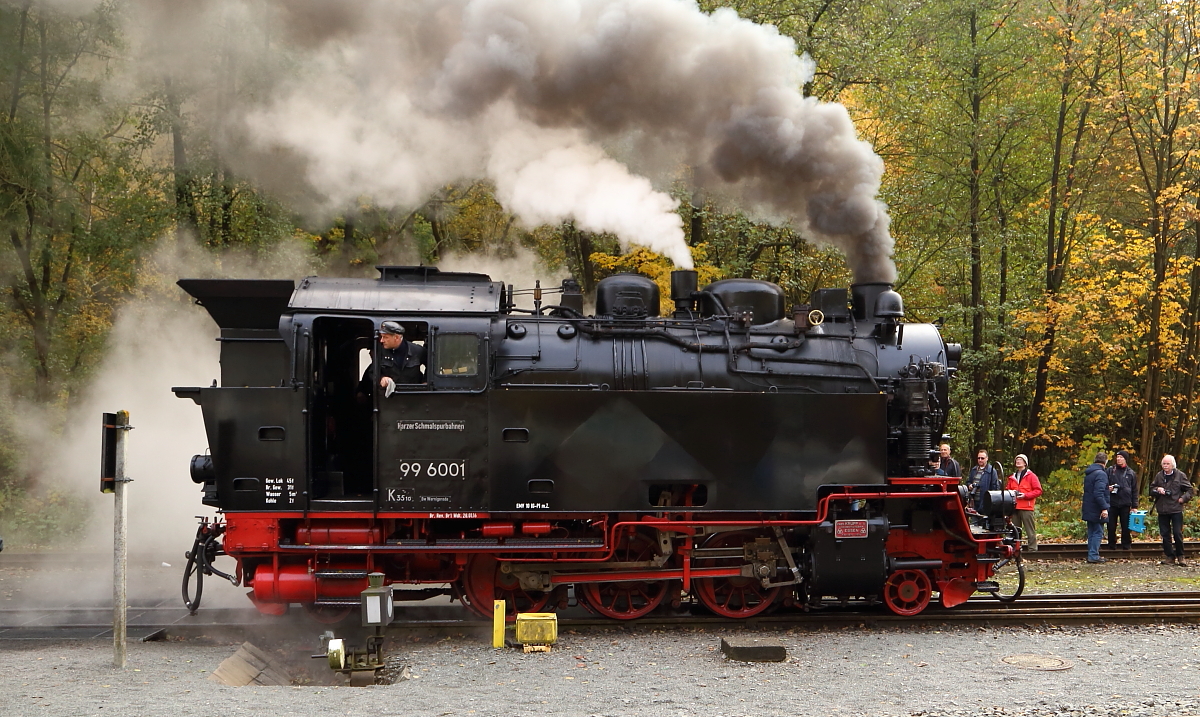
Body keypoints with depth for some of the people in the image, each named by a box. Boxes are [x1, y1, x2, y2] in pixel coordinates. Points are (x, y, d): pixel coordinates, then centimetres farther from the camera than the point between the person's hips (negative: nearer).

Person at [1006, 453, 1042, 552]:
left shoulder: (1031, 476, 2)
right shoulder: (1012, 477, 19)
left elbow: (1038, 490, -3)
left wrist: (1025, 495, -14)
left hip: (1026, 507, -6)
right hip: (1014, 507, 6)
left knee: (1030, 529, -6)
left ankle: (1032, 548, -6)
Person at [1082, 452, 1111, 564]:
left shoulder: (1088, 473, 13)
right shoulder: (1101, 474, -17)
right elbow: (1099, 493, -24)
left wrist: (1107, 488, 27)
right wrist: (1104, 508, -25)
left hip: (1089, 508, 9)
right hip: (1097, 509, -9)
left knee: (1092, 532, 13)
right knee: (1098, 531, -4)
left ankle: (1092, 554, 16)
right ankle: (1094, 556, -6)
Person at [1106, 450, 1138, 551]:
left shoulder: (1131, 473, 8)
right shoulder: (1110, 470, 6)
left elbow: (1134, 491, 9)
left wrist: (1134, 506, 4)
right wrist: (1108, 488, -13)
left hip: (1125, 504, 0)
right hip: (1112, 503, 0)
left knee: (1126, 527, 3)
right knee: (1111, 526, 2)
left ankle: (1126, 545, 11)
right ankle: (1111, 545, 11)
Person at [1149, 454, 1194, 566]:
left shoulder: (1180, 475, 1)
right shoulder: (1159, 476, 9)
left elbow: (1189, 489, 6)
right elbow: (1151, 489, 16)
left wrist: (1183, 498, -7)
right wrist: (1157, 489, -5)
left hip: (1176, 509, -3)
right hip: (1162, 510, 3)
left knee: (1178, 533, -5)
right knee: (1165, 534, 5)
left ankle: (1180, 556, 8)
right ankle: (1169, 557, 13)